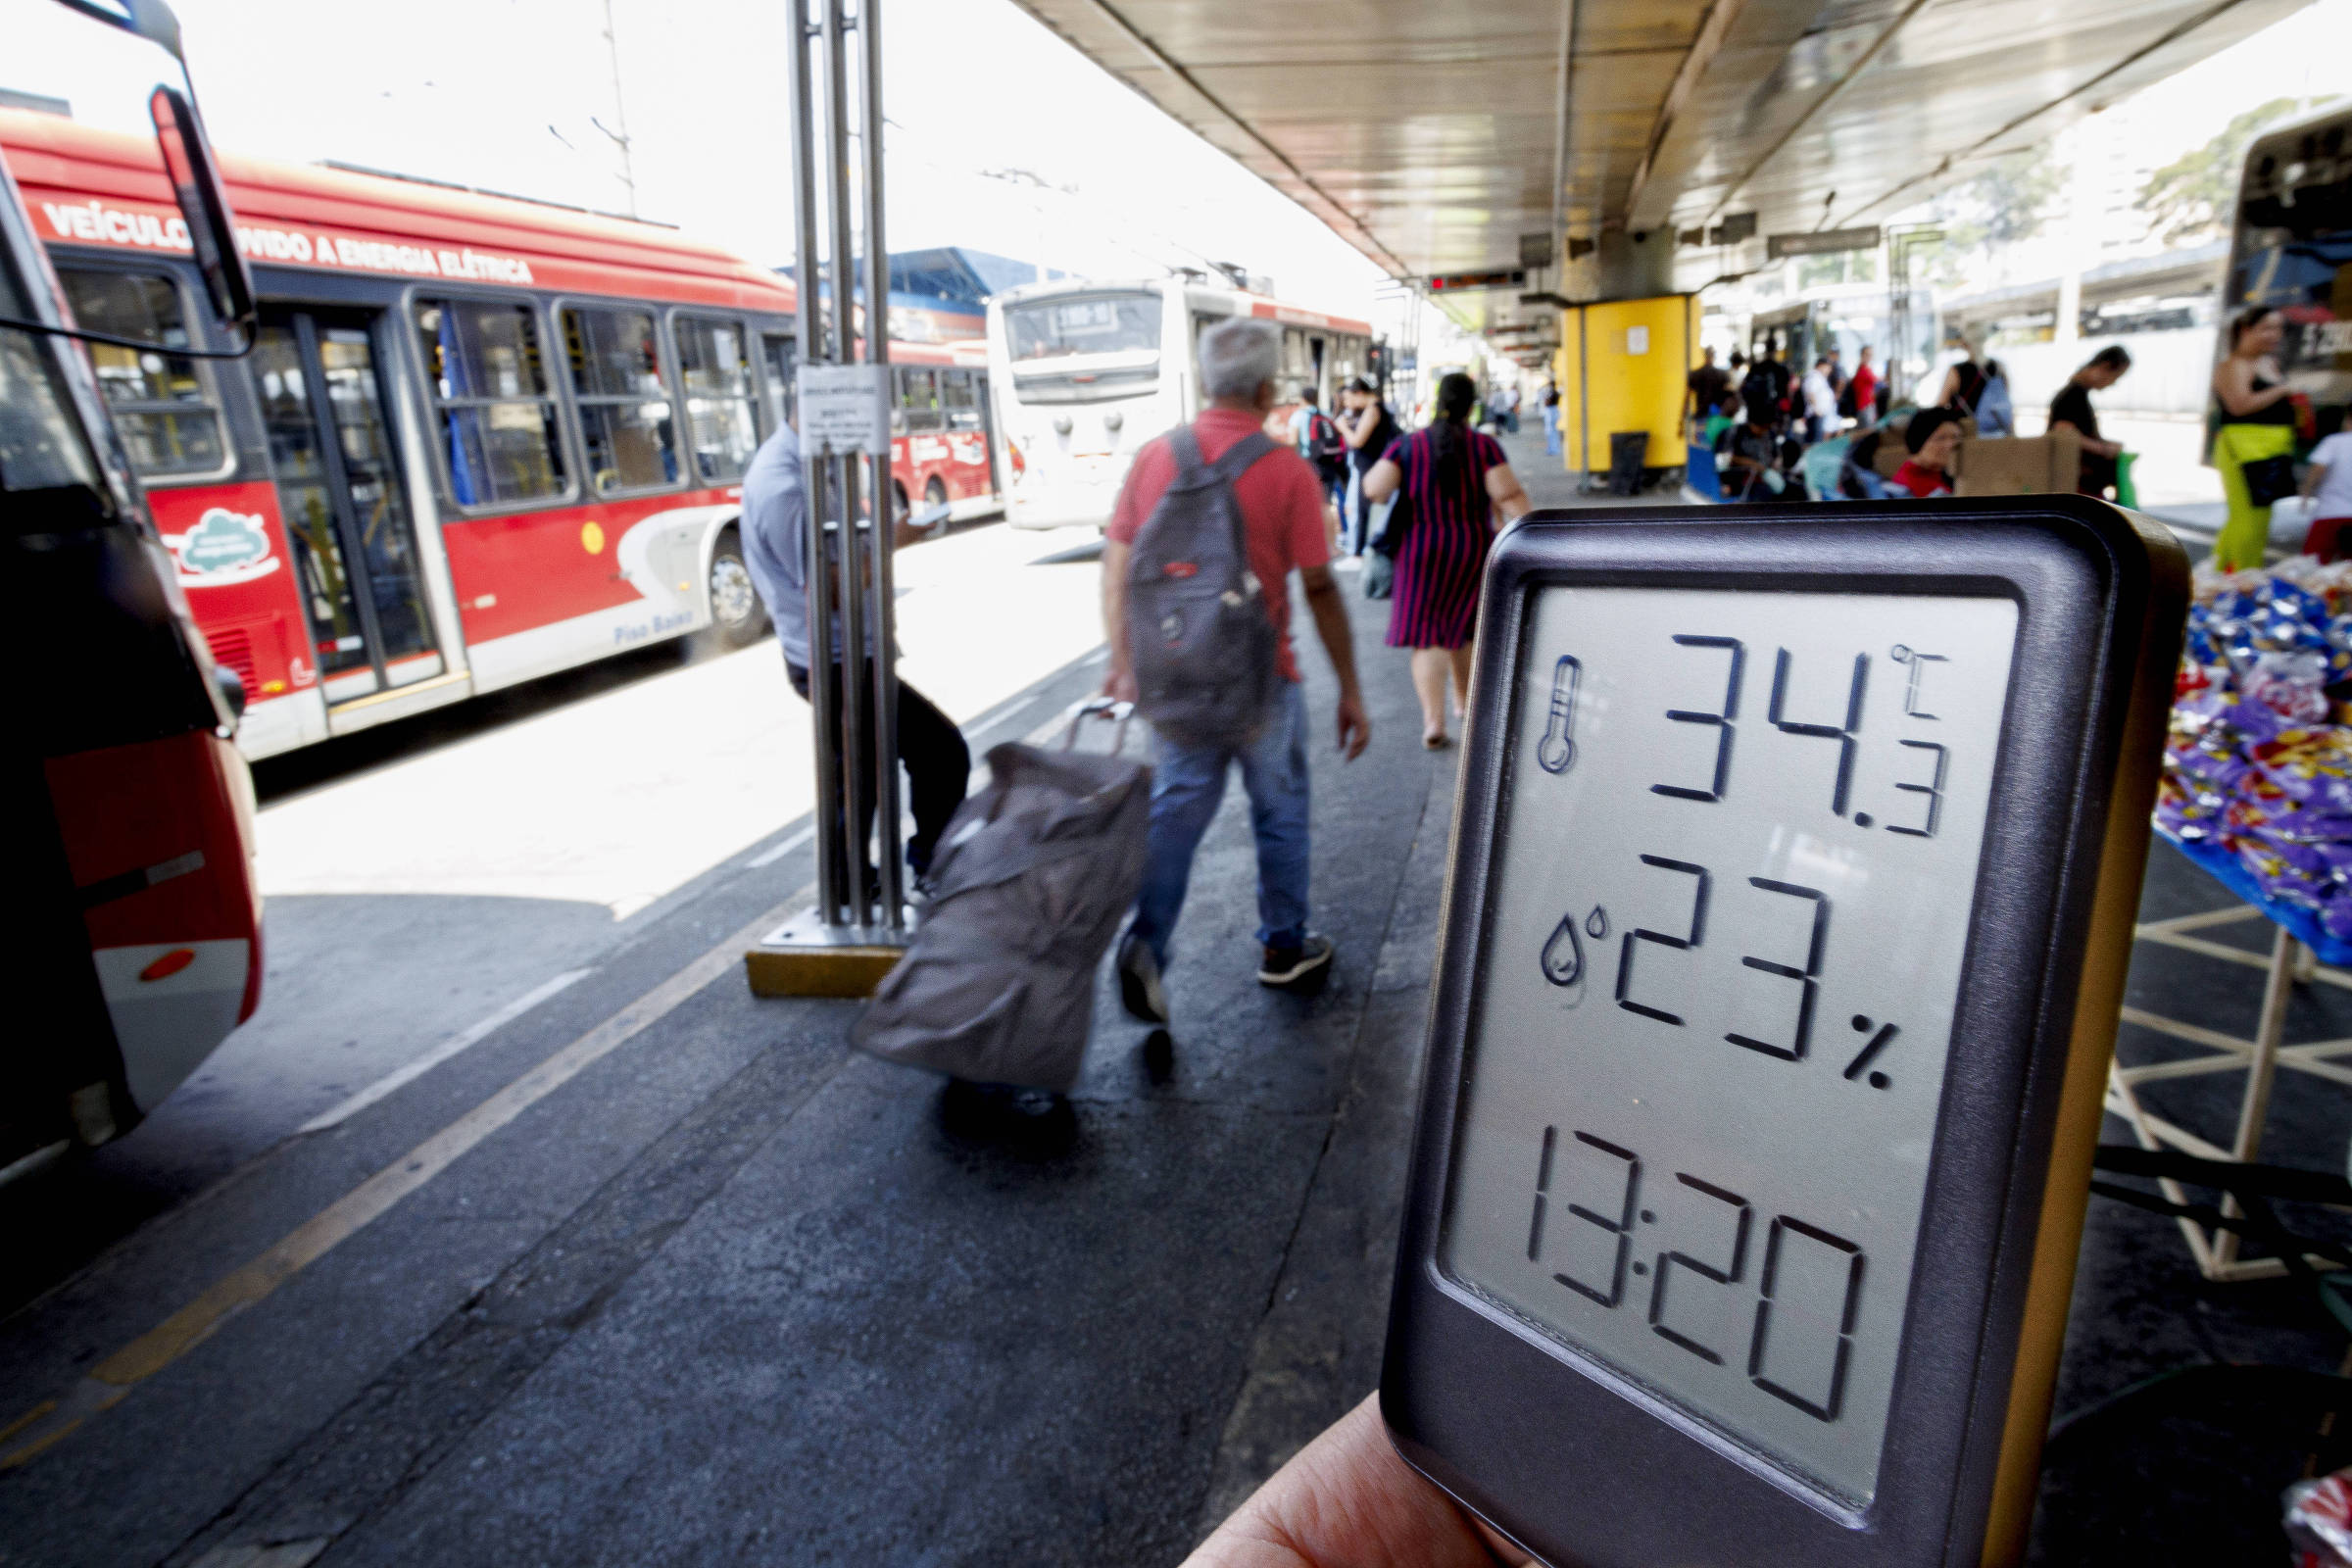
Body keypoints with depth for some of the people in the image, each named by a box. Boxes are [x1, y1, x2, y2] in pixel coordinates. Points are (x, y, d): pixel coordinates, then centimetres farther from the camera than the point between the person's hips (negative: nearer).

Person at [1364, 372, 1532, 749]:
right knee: (1464, 626, 21)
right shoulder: (1485, 446, -6)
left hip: (1421, 550, -1)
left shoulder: (1408, 445, -5)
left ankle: (1433, 720, -14)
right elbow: (1510, 497, -14)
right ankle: (1465, 699, 39)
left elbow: (1374, 489, -13)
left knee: (1427, 636, 0)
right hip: (1473, 548, 1)